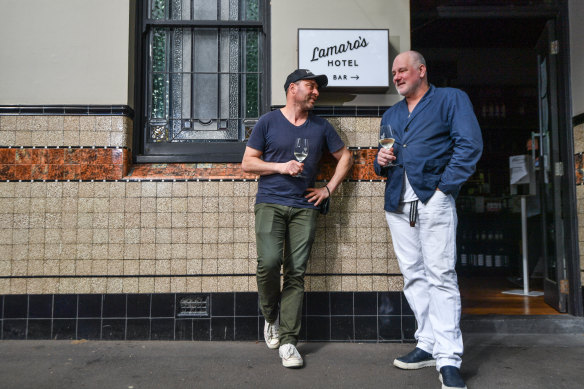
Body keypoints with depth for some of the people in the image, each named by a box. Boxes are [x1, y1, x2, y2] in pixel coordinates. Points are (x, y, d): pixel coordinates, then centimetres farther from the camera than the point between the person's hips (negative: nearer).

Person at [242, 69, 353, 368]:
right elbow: (247, 163, 5)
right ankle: (270, 317, 10)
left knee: (296, 273, -3)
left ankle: (288, 340, 5)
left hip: (304, 208, 2)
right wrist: (281, 167, -8)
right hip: (270, 204, -2)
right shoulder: (268, 122, 7)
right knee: (269, 262, -19)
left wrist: (329, 189, 11)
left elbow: (345, 157, 22)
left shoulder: (321, 127, 14)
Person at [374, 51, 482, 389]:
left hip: (433, 199, -6)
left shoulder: (451, 99, 6)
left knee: (440, 277, -9)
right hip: (397, 203, 6)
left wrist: (445, 187, -12)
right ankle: (429, 345, 17)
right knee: (413, 276, 7)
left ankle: (448, 359, -4)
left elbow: (470, 145, -5)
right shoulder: (391, 115, 23)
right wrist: (381, 161, 3)